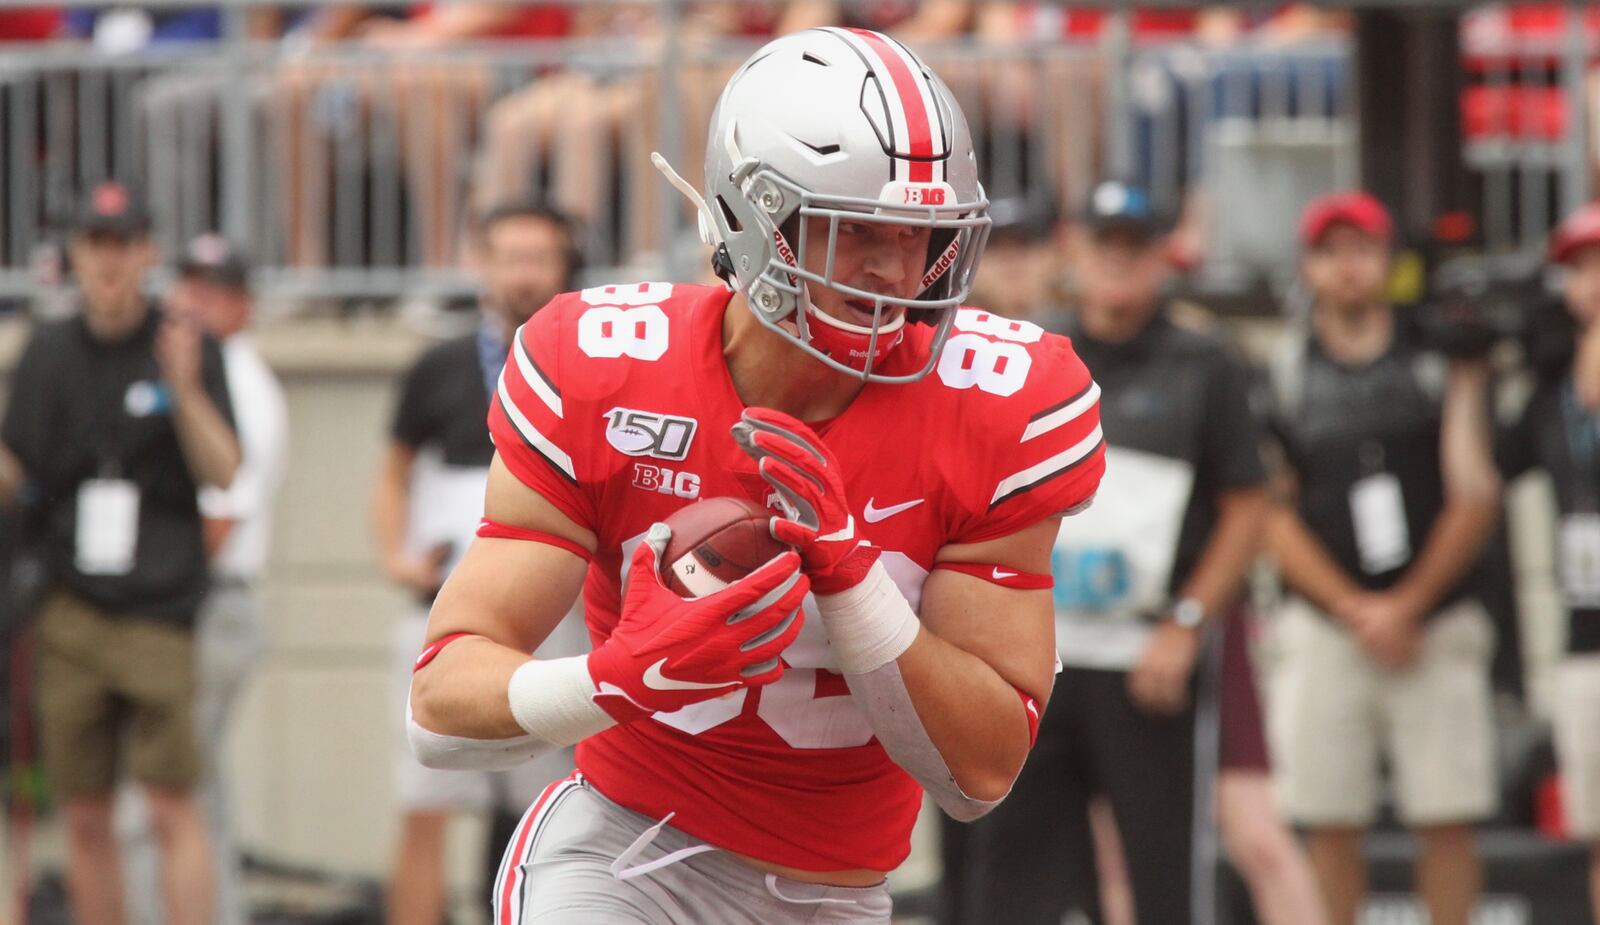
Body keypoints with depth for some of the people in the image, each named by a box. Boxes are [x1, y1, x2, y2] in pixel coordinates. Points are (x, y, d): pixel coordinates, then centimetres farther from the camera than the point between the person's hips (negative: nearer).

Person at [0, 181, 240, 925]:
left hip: (159, 612, -4)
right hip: (68, 616, 4)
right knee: (84, 815, 5)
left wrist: (186, 391, -21)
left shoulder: (188, 349, 1)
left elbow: (223, 470, -7)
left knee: (172, 807, -9)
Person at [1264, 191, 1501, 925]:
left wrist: (1406, 605, -5)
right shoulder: (1282, 376, 6)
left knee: (1448, 823, -3)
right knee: (1330, 828, 1)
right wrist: (1355, 609, -7)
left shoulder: (1438, 366, 6)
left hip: (1434, 624, 0)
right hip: (1323, 627, 0)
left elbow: (1474, 499, 2)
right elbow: (1273, 516, 2)